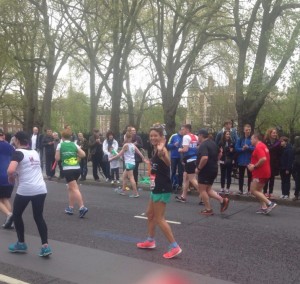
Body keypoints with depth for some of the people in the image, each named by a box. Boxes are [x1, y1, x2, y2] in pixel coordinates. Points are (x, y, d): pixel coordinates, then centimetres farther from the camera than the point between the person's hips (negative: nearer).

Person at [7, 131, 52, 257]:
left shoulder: (18, 152, -7)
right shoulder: (35, 153, 14)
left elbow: (10, 170, -22)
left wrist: (11, 177, -2)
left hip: (25, 190, -6)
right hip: (41, 189, 6)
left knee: (17, 215, 18)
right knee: (39, 217, 14)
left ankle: (21, 244, 27)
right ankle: (45, 246, 5)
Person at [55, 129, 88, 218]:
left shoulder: (60, 145, 1)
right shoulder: (74, 144, 8)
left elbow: (57, 158, -1)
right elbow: (83, 154, 0)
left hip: (67, 170, -5)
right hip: (77, 169, 5)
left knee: (75, 189, -10)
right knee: (70, 188, 20)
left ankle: (82, 207, -23)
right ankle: (70, 208, 22)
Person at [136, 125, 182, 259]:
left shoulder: (162, 150, -20)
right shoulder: (155, 150, 9)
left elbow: (168, 163, -45)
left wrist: (162, 152, -62)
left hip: (163, 189, -10)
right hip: (156, 188, 10)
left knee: (159, 219, -5)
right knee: (150, 214, 21)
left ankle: (175, 247, 1)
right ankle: (150, 241, 36)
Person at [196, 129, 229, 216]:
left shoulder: (203, 145, -18)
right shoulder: (213, 143, 12)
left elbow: (205, 158, -33)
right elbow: (218, 155, 23)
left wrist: (198, 168, -22)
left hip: (205, 170, -9)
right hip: (213, 169, 9)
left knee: (202, 190, 3)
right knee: (208, 189, 17)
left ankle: (208, 210, 6)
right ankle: (222, 200, 3)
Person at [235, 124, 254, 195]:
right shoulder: (240, 139, 3)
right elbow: (236, 148, -1)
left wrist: (248, 147, -24)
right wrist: (242, 149, -17)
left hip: (250, 160, -3)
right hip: (241, 160, 3)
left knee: (250, 175, 4)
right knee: (241, 175, 10)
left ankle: (249, 190, 12)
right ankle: (240, 189, 18)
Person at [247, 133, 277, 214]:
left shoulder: (258, 147, -17)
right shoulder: (263, 146, 16)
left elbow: (263, 159, -31)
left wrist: (254, 166, -20)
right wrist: (253, 165, 12)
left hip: (260, 173, -10)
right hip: (265, 172, 10)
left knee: (253, 190, -5)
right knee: (258, 190, 16)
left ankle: (269, 203, -10)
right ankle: (264, 207, 11)